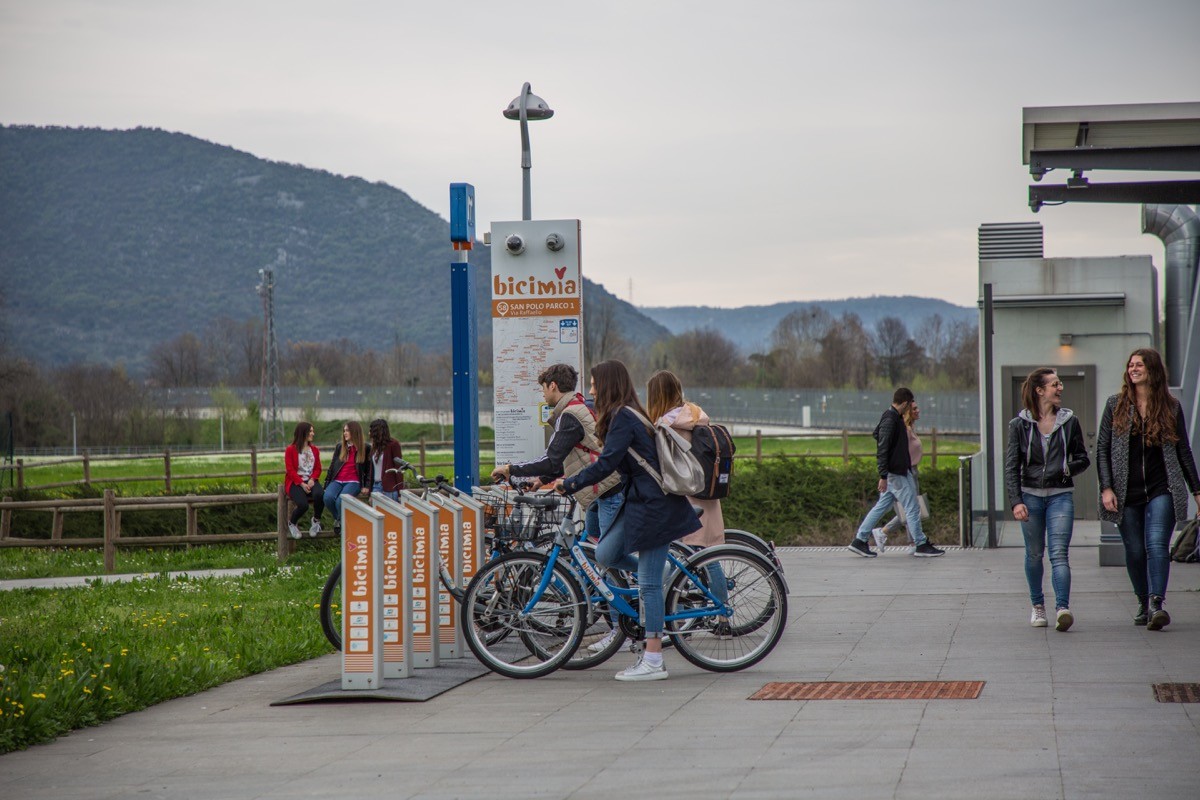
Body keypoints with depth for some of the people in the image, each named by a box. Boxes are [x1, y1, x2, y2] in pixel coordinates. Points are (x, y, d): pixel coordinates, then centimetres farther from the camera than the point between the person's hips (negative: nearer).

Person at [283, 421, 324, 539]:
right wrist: (302, 484, -18)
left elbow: (318, 468, 12)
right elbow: (290, 470, -6)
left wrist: (312, 479, -9)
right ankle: (292, 523, 3)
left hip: (310, 481, 3)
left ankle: (316, 521, -6)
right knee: (303, 504, -31)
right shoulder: (291, 450, 0)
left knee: (319, 495, -34)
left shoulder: (314, 449, 15)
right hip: (295, 483, -3)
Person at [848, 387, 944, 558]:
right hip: (896, 473, -10)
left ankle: (860, 541, 12)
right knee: (912, 508, -2)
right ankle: (921, 545, 5)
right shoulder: (890, 420, -19)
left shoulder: (894, 418, 11)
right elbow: (882, 450, -22)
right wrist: (883, 476, -23)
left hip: (899, 471, 10)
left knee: (882, 505, 12)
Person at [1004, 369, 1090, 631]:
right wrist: (1016, 501, -12)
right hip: (1030, 495, 0)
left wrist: (1066, 469, -10)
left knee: (1058, 553, -13)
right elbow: (1011, 467, -1)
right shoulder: (1020, 425, 0)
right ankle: (1037, 604, 27)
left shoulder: (1069, 421, 4)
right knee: (1034, 554, 10)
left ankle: (1062, 607, -22)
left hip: (1060, 495, 0)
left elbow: (1083, 459, 11)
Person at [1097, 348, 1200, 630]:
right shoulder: (1116, 405, 6)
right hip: (1127, 494, 1)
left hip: (1161, 490, -1)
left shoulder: (1171, 407, 6)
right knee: (1135, 551, 5)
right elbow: (1102, 448, 4)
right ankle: (1143, 603, 20)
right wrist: (1106, 488, -6)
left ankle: (1157, 604, -24)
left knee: (1157, 544, -16)